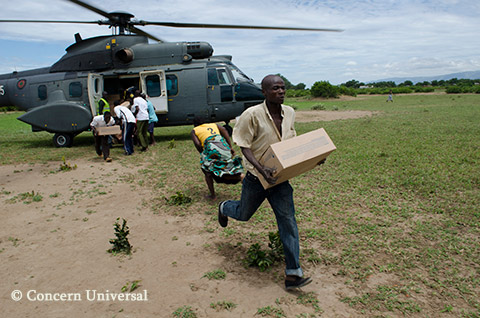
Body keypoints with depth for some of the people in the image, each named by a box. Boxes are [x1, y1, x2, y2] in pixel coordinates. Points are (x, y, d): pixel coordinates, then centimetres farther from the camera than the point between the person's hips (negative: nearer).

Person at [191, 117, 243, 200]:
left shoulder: (194, 131, 21)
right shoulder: (214, 125, 30)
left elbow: (197, 144, 1)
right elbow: (224, 130, 11)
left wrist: (203, 155, 15)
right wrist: (230, 147, 5)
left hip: (211, 149, -4)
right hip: (224, 146, 4)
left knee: (207, 172, 20)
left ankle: (213, 195, 12)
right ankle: (240, 177, -15)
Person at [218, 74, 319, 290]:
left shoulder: (289, 113, -2)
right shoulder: (252, 115, -20)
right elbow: (244, 146, -17)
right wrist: (261, 169, -30)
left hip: (279, 178, 4)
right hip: (256, 177, -3)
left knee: (288, 221, -3)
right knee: (244, 214, 20)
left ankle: (293, 274, 4)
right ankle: (224, 208, 58)